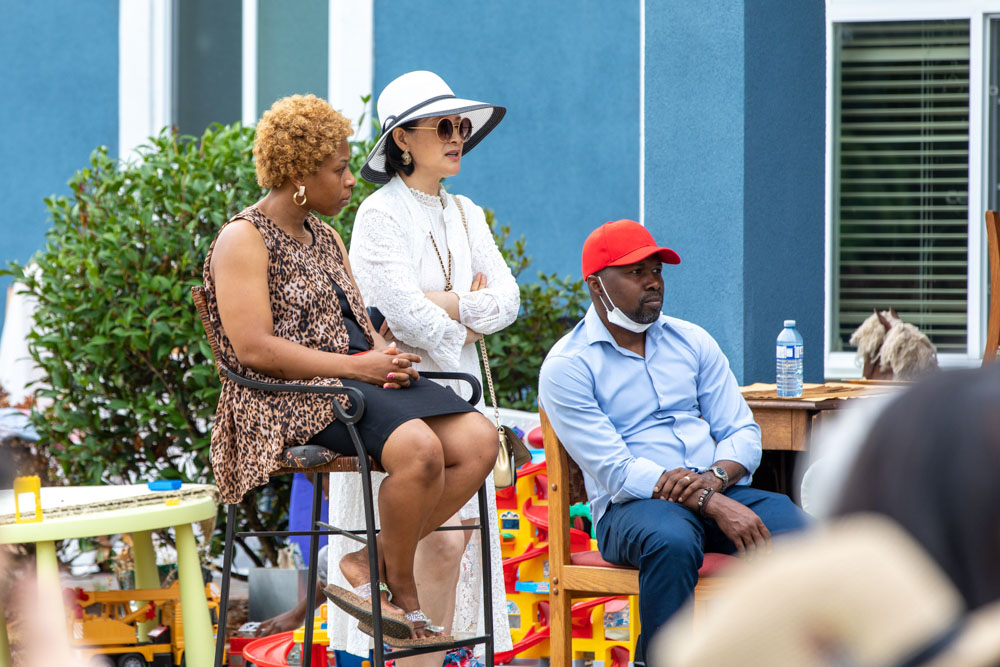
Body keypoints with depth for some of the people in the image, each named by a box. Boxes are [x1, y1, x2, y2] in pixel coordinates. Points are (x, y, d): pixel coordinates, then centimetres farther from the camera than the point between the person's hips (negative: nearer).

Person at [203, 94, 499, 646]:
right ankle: (400, 587, -11)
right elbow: (254, 349, -16)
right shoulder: (244, 239, -6)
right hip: (290, 395, -9)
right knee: (419, 448, -33)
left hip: (362, 380, 9)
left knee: (478, 440, -14)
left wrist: (387, 355, -3)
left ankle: (372, 562, -11)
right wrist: (354, 366, -18)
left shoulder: (324, 237, 23)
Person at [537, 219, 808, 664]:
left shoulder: (692, 342, 16)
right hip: (631, 506, -4)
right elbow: (614, 470, -11)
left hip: (721, 493, 4)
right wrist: (712, 505, -21)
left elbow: (743, 431, 11)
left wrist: (715, 477, -14)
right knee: (672, 542, -40)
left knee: (802, 538, -26)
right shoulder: (566, 367, -1)